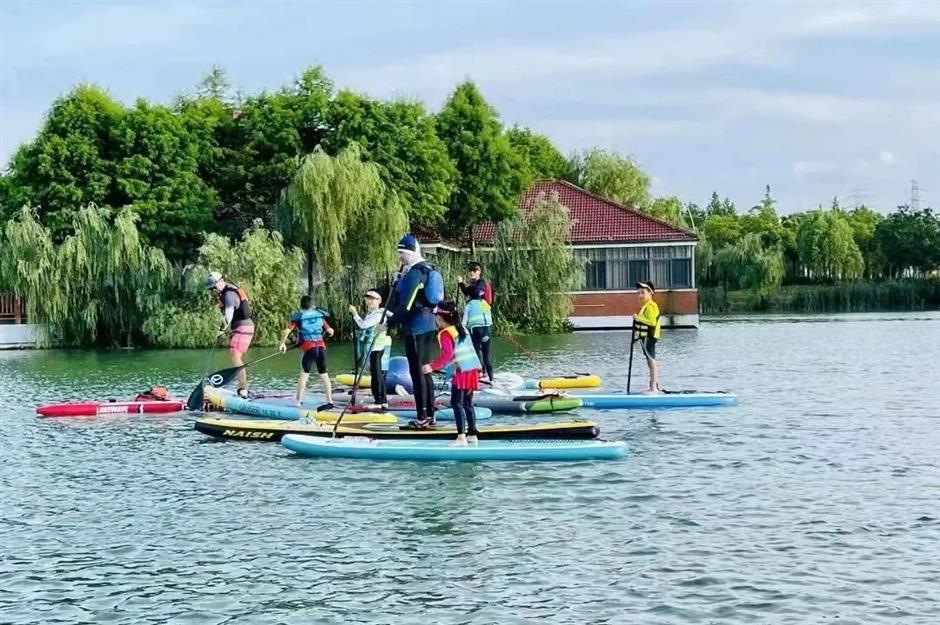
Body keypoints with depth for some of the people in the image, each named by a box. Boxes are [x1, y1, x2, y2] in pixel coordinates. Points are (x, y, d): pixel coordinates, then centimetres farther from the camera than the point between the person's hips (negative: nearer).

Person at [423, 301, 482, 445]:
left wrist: (433, 367, -17)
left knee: (457, 403, -9)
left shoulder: (445, 334, -8)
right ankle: (472, 434, 16)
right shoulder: (462, 329, 18)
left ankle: (461, 436, -17)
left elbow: (447, 355, -19)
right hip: (473, 370, 9)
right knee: (467, 403, 14)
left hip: (460, 372, -9)